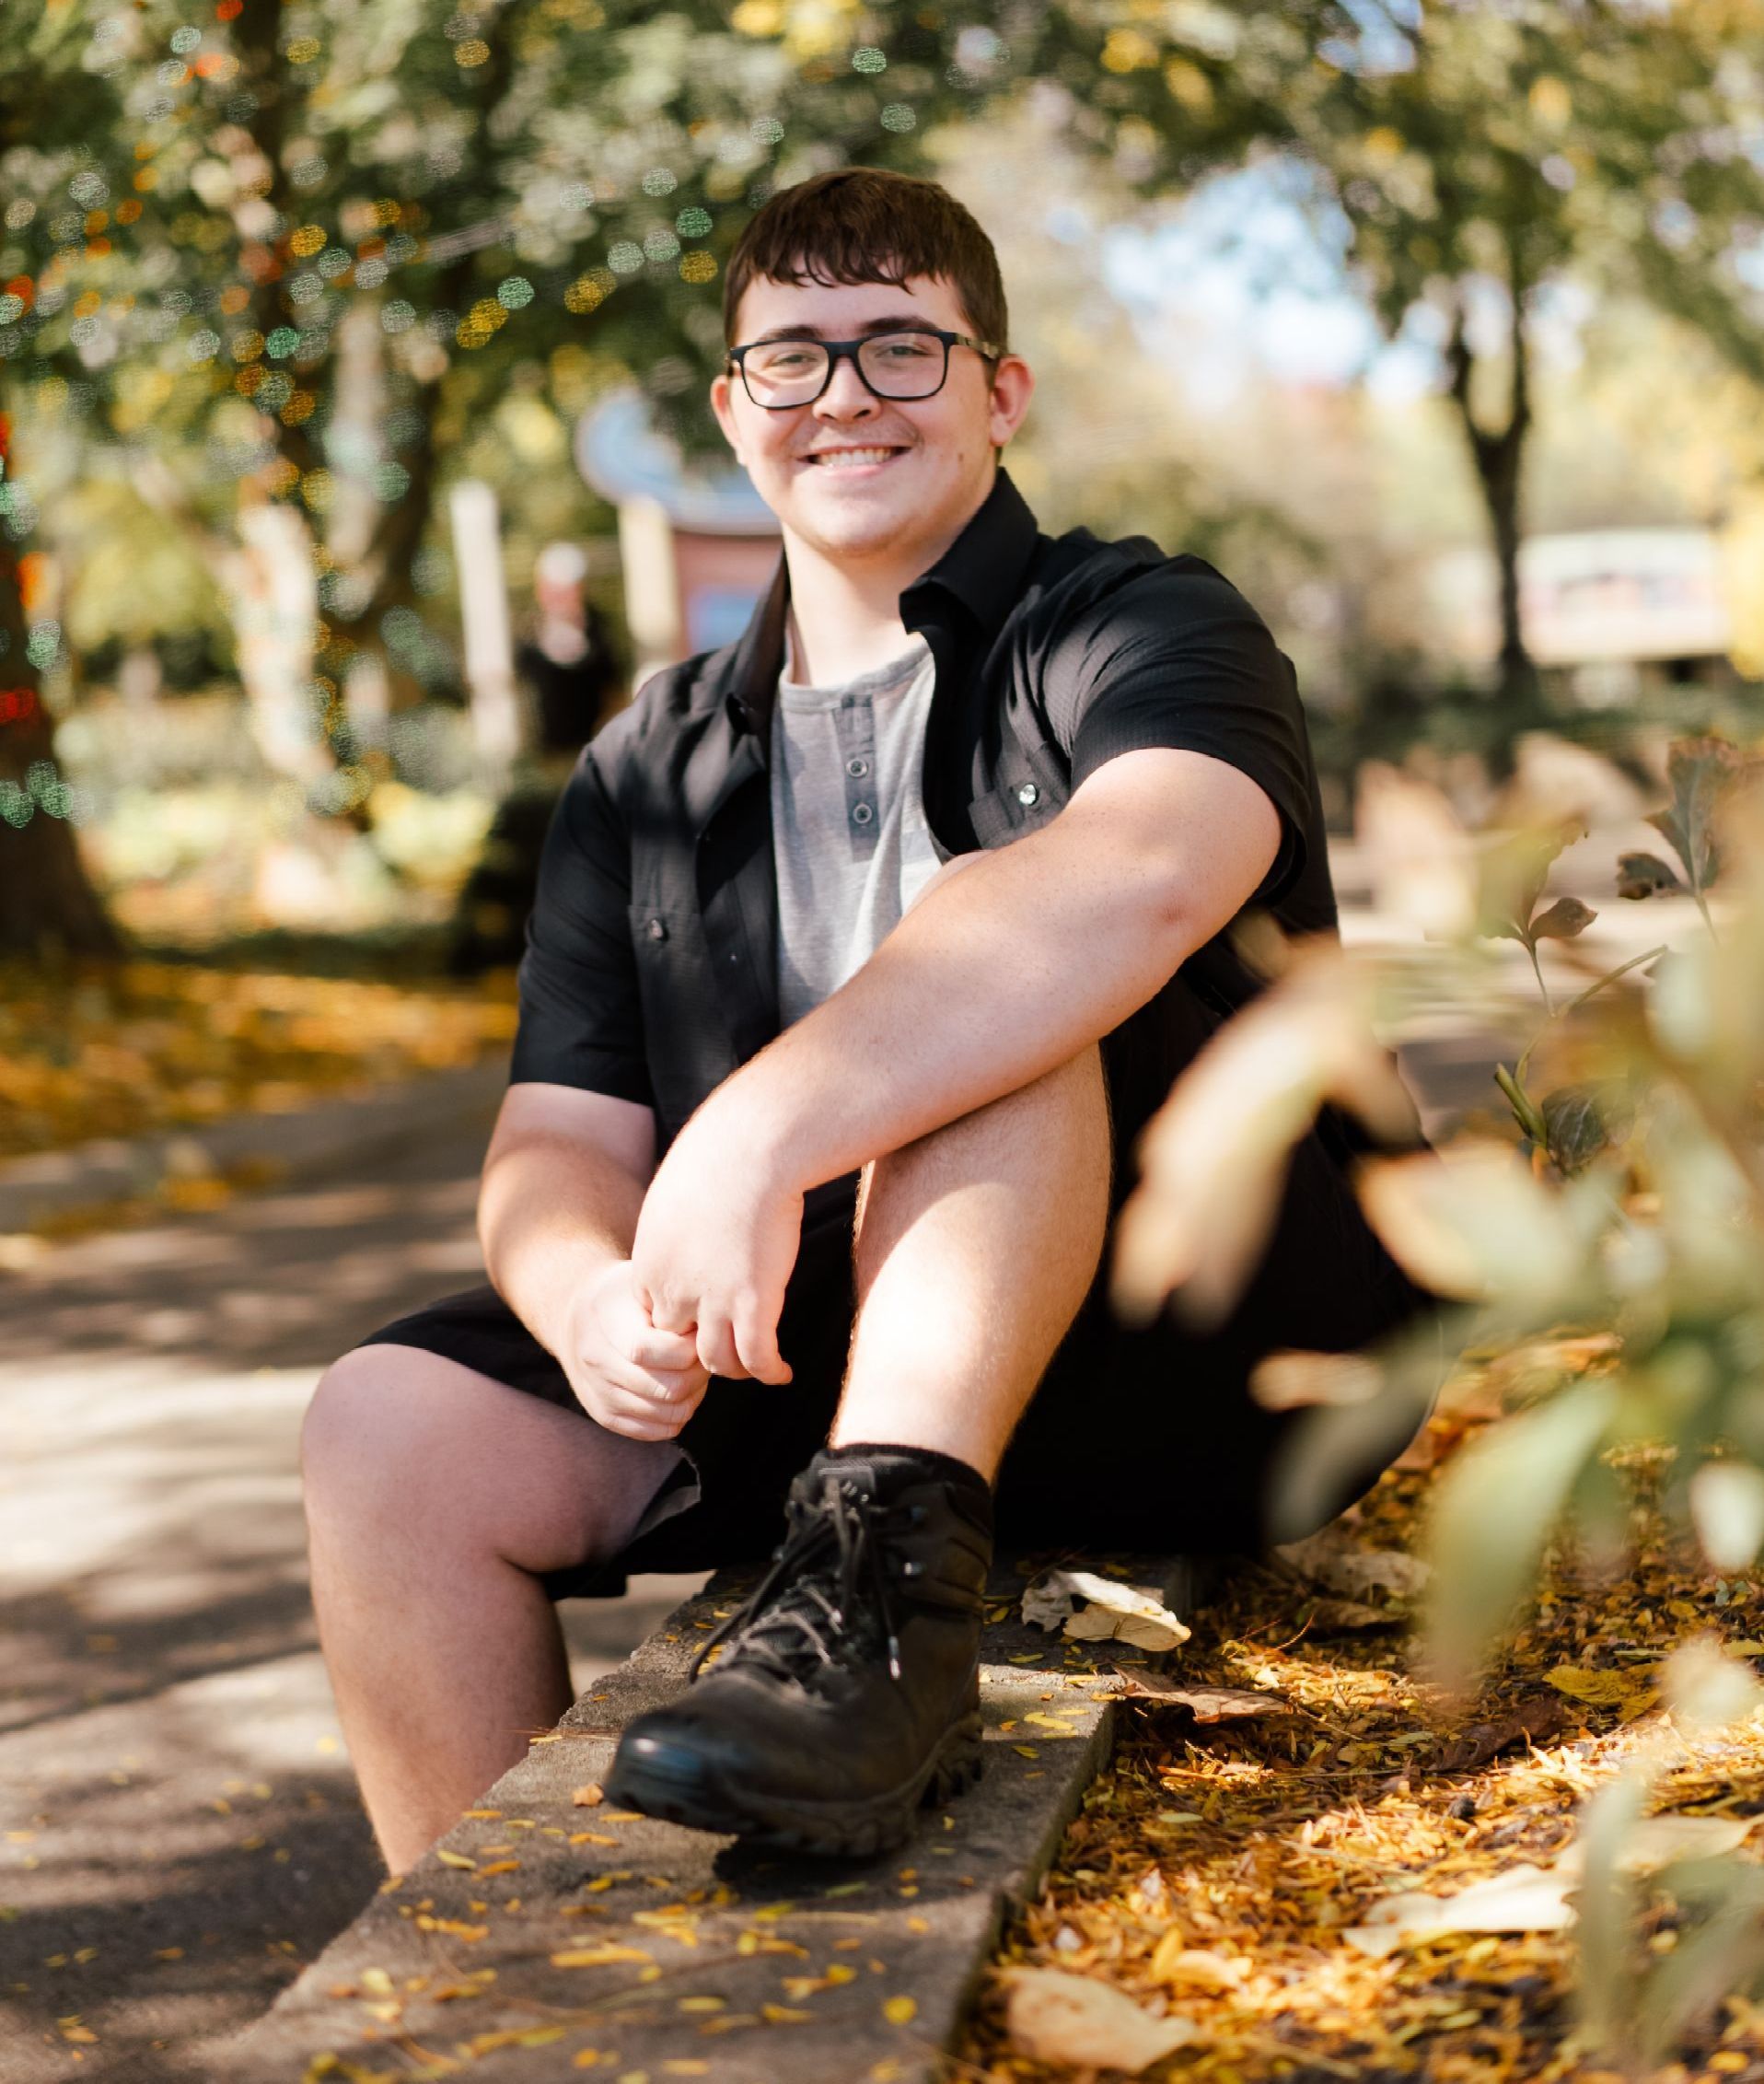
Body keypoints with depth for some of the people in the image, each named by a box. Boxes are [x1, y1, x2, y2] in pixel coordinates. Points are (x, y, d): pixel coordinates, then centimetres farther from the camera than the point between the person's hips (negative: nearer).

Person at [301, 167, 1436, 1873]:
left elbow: (1140, 882, -26)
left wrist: (760, 1136, -36)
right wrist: (589, 1295, -18)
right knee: (395, 1423, -17)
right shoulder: (646, 775, 16)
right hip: (790, 1356, 5)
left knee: (983, 928, -29)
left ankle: (887, 1584, -45)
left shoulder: (1143, 630, -1)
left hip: (1200, 1373, -4)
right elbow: (556, 1141, 7)